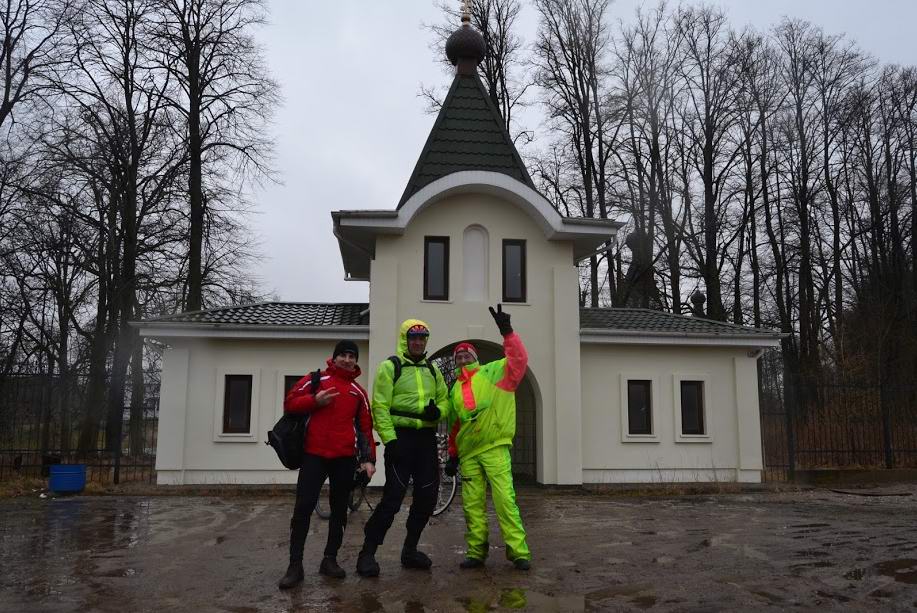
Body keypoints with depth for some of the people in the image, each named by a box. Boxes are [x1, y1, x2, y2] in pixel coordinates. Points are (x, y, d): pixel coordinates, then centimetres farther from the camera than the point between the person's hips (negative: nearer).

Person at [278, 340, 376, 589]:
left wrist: (368, 458, 2)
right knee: (303, 509, -4)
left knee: (339, 510, 9)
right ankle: (295, 565, 4)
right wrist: (315, 401, -15)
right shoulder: (316, 380, 4)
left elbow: (365, 427, 10)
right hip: (314, 454, -3)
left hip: (345, 458, 3)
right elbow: (289, 403, 1)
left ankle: (330, 560, 21)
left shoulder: (358, 391, 11)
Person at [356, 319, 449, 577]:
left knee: (427, 497, 8)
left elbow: (444, 398, 19)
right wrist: (390, 440, -19)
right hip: (400, 437, -6)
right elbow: (380, 407, -10)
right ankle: (367, 553, 4)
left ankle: (410, 550, 25)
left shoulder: (432, 370, 15)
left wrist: (438, 410, -6)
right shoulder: (390, 367, -3)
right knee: (393, 497, -9)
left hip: (426, 438, 6)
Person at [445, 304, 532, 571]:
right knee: (472, 504, 5)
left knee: (505, 499, -11)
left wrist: (507, 332, -22)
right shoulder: (455, 389, 19)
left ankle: (519, 552, -5)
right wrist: (453, 455, 19)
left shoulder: (492, 372, 5)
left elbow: (519, 359, -12)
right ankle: (476, 553, 14)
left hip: (494, 448, -5)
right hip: (468, 453, 5)